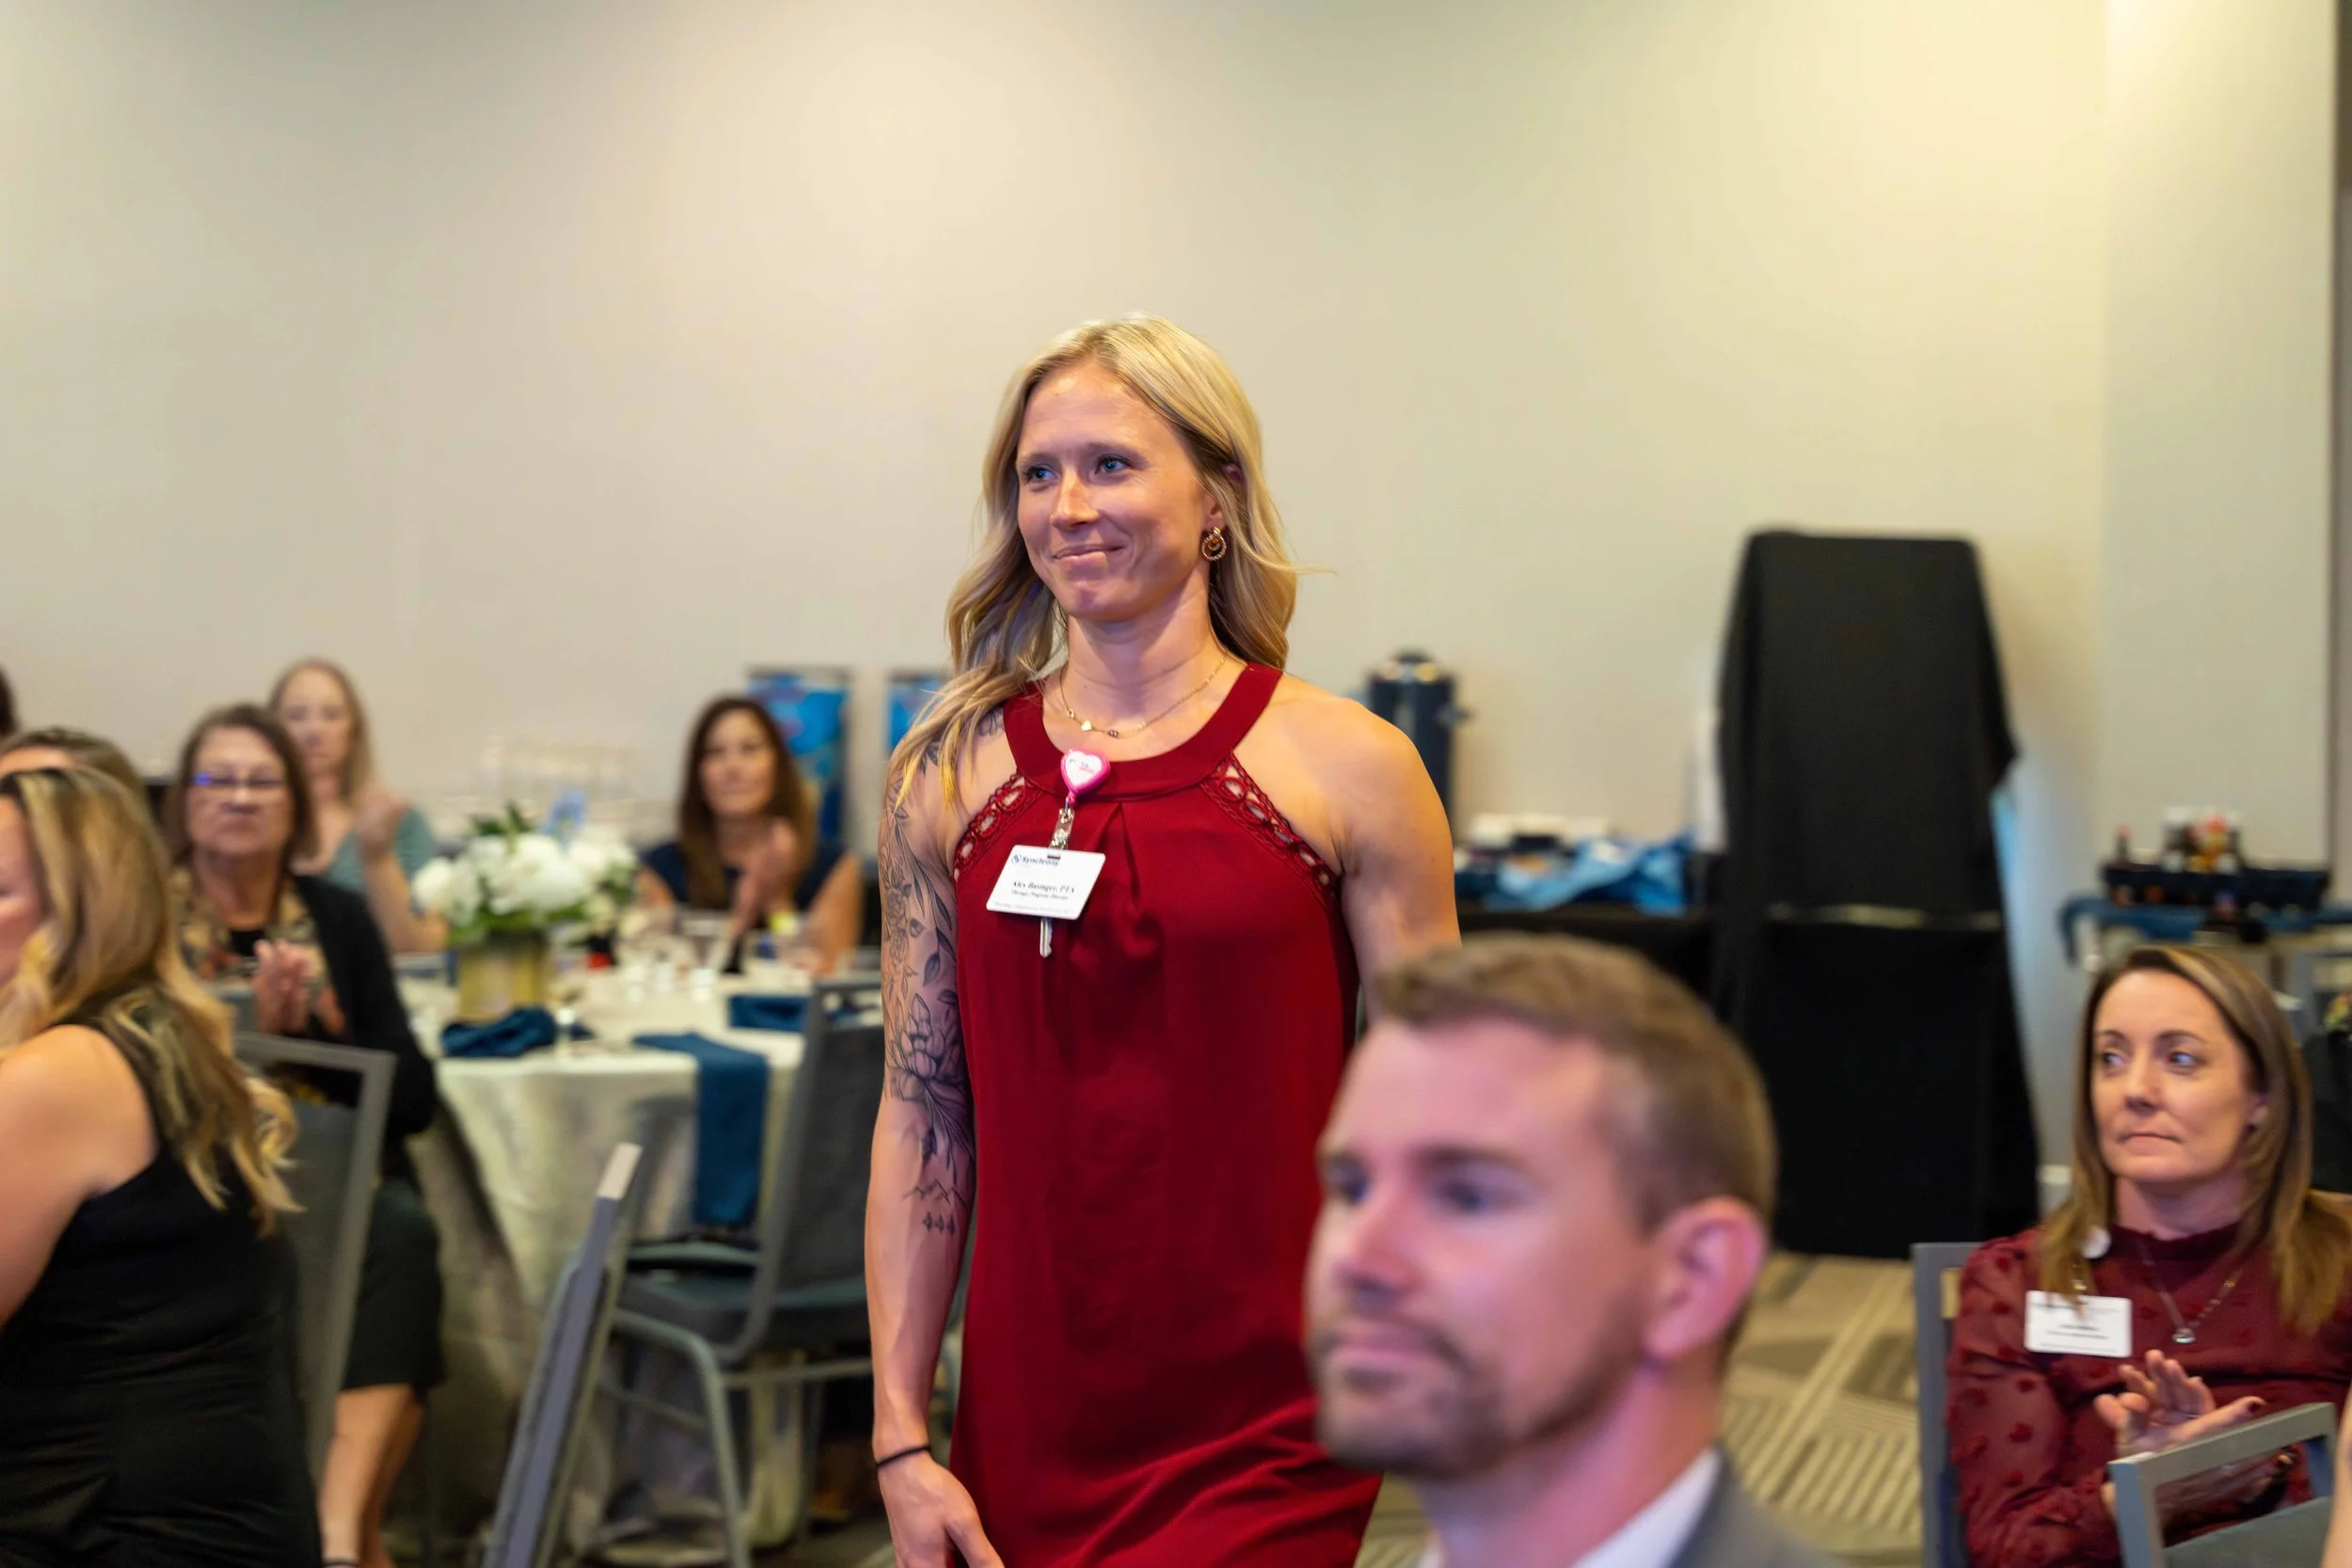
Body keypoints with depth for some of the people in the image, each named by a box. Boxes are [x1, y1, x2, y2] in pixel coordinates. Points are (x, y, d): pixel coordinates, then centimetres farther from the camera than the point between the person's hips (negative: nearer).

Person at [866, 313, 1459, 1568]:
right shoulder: (947, 775, 4)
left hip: (1270, 1440, -3)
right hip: (1030, 1431, 3)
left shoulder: (1346, 771, -3)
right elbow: (923, 1117, 5)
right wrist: (900, 1439, 2)